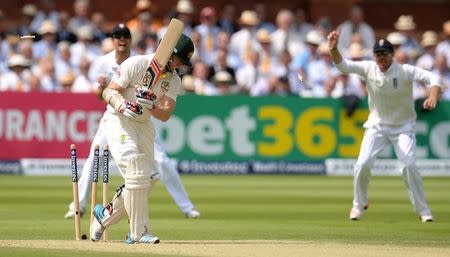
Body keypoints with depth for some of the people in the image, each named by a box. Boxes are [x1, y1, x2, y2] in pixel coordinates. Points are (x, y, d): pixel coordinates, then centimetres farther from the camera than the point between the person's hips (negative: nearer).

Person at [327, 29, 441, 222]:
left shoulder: (405, 71, -16)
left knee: (409, 166, -18)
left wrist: (432, 96, -47)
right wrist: (334, 49, -34)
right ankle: (359, 205, 11)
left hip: (403, 127, -2)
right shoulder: (369, 69, -7)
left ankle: (423, 210, -4)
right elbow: (343, 65, -14)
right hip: (377, 125, 2)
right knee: (362, 164, -11)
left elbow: (431, 78, -26)